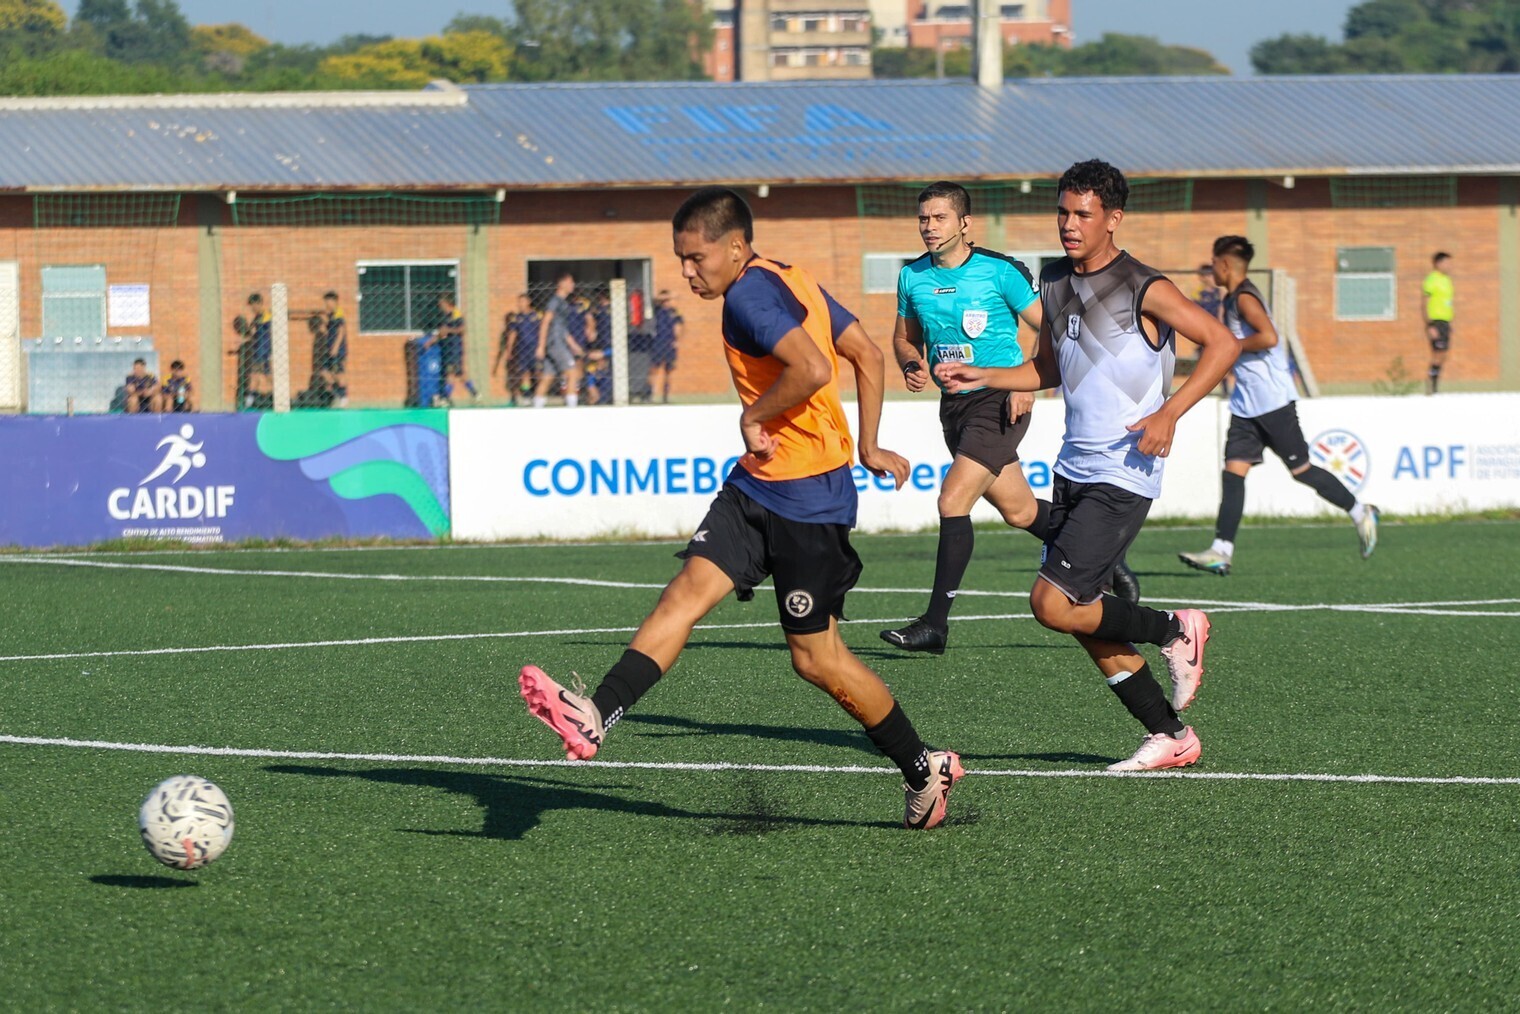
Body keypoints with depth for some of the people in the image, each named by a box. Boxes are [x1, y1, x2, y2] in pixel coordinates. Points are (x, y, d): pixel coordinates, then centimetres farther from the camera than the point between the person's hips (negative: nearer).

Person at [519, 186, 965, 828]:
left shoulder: (750, 296, -17)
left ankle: (924, 769, 17)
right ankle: (595, 719, -22)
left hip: (807, 498, -10)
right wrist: (868, 448, 23)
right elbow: (867, 355, 18)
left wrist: (754, 417, -17)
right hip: (758, 487, 10)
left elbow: (812, 370, -32)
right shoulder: (791, 282, 12)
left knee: (817, 658, 1)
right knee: (687, 592, -8)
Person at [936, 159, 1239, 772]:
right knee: (1082, 617, 7)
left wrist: (1170, 413, -20)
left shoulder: (1143, 290, -12)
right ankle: (1170, 737, 18)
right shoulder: (1054, 282, 11)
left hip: (1124, 476, -8)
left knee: (1052, 604, -16)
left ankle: (1174, 632, 6)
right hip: (1074, 469, 8)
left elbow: (1223, 344, -11)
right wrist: (980, 376, 10)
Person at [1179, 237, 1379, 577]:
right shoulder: (1231, 300, 17)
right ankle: (1221, 551, -10)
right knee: (1233, 469, -3)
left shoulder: (1245, 297, -13)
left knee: (1301, 469, -1)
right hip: (1246, 404, 9)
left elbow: (1268, 337, -27)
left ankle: (1361, 513, 16)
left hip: (1273, 401, -9)